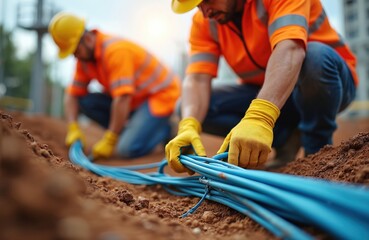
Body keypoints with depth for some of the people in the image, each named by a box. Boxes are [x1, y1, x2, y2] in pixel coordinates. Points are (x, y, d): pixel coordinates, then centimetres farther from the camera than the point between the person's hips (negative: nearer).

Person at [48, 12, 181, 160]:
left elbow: (122, 99, -30)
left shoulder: (114, 50, -25)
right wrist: (73, 129, -13)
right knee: (84, 102, -9)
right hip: (134, 100, 9)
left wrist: (110, 140, -26)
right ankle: (134, 131, -1)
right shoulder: (85, 57, 1)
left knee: (127, 149, -25)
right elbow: (72, 95, 3)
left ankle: (164, 129, 2)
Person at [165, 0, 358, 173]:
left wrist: (260, 117, -56)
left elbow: (290, 49, -40)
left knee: (315, 56, -38)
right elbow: (197, 79, -19)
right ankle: (286, 138, -4)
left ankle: (318, 151, -13)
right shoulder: (203, 22, -8)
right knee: (193, 107, -15)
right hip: (262, 94, 5)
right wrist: (188, 126, -40)